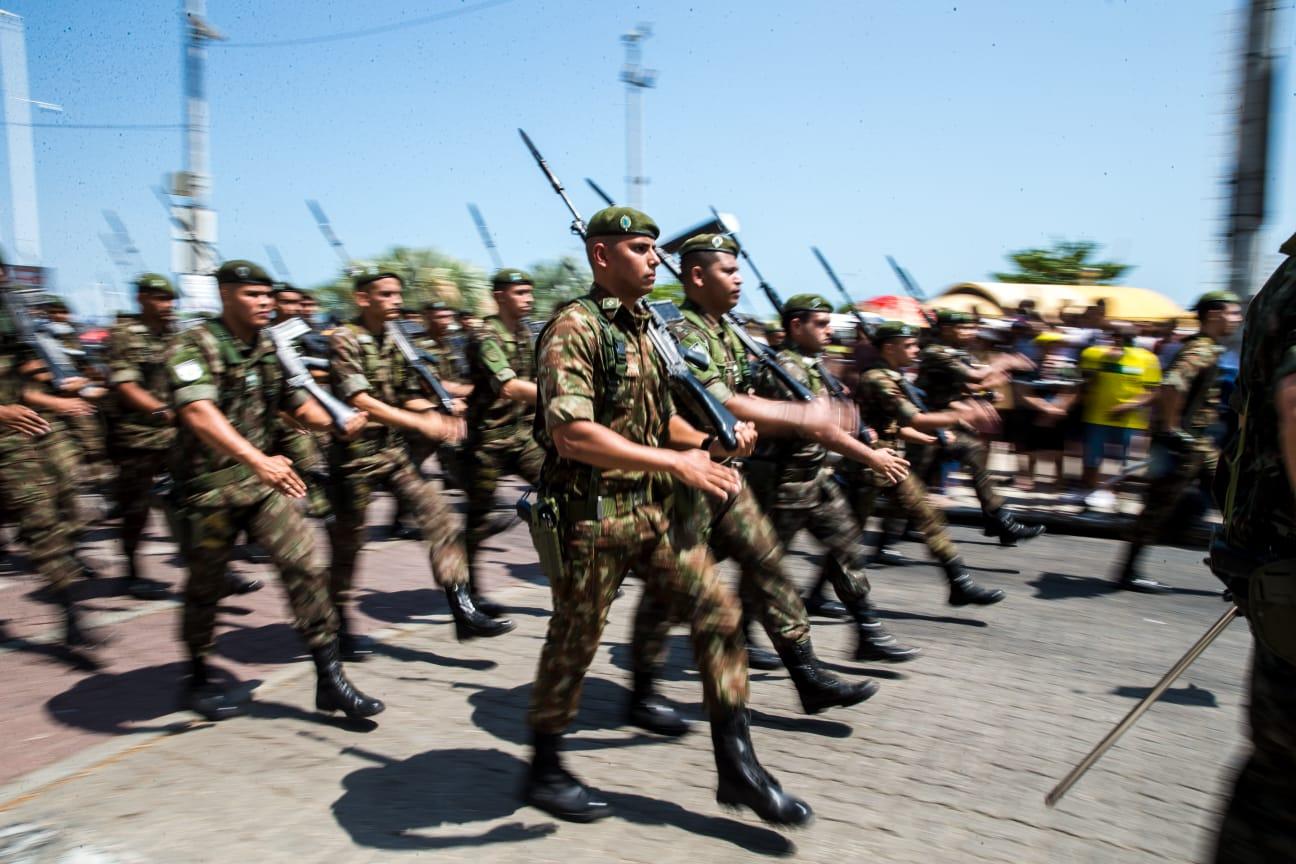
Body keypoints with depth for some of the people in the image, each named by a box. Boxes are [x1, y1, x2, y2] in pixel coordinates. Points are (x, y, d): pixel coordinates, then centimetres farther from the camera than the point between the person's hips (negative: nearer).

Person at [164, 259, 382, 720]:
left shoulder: (270, 349, 7)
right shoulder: (193, 346, -14)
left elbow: (298, 403, 12)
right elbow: (198, 412, -30)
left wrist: (338, 423, -10)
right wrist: (257, 459, -43)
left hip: (263, 479, 5)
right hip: (209, 486, -5)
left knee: (303, 566, -5)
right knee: (205, 585, 10)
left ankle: (329, 676, 1)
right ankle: (199, 679, 32)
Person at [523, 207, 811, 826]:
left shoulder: (643, 330, 13)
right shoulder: (575, 328, -14)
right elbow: (570, 434, -27)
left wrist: (708, 443, 3)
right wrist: (676, 462, -26)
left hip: (653, 512, 8)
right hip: (591, 517, -8)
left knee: (717, 613, 3)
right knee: (574, 643, 7)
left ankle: (736, 766, 14)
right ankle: (544, 772, 29)